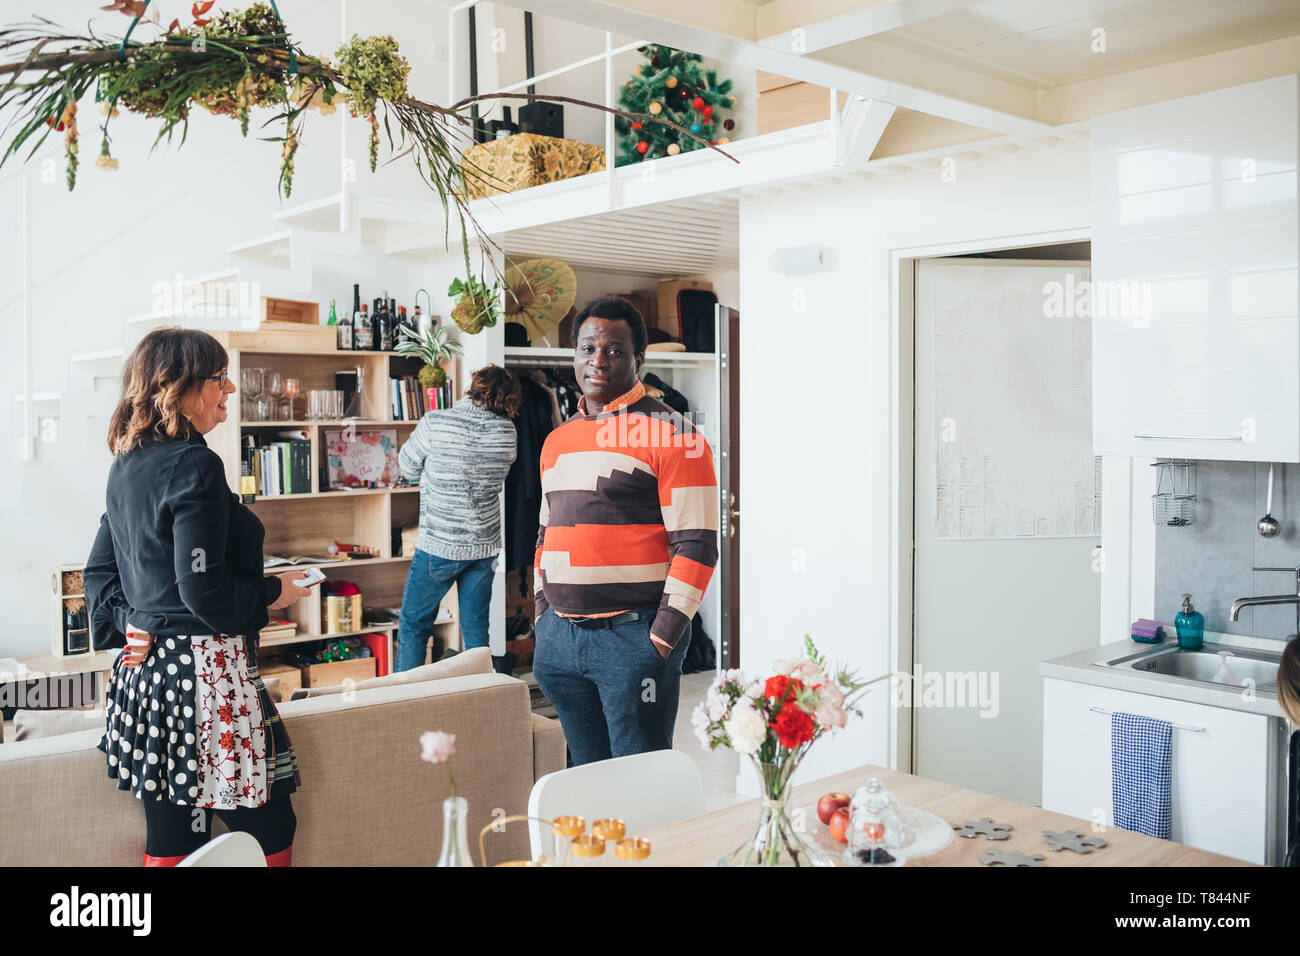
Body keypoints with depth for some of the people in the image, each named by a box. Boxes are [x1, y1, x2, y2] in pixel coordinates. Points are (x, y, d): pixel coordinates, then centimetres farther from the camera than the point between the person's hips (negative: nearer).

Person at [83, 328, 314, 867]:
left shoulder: (126, 466, 12)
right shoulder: (194, 465, -16)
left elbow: (99, 571, 18)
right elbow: (204, 591, -19)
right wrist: (275, 594, -4)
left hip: (144, 671, 10)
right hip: (203, 669, -9)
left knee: (170, 837, 16)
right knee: (269, 829, 3)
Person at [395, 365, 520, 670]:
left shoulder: (435, 423, -13)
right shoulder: (507, 431, -3)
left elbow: (408, 467, 2)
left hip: (438, 546, -3)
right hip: (484, 545, 4)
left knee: (413, 624, 11)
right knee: (476, 629, 12)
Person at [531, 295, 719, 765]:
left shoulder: (671, 434, -6)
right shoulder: (557, 440, 16)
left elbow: (695, 544, -12)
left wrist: (663, 635, -15)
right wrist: (543, 615, 15)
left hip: (633, 636, -6)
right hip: (559, 635, 7)